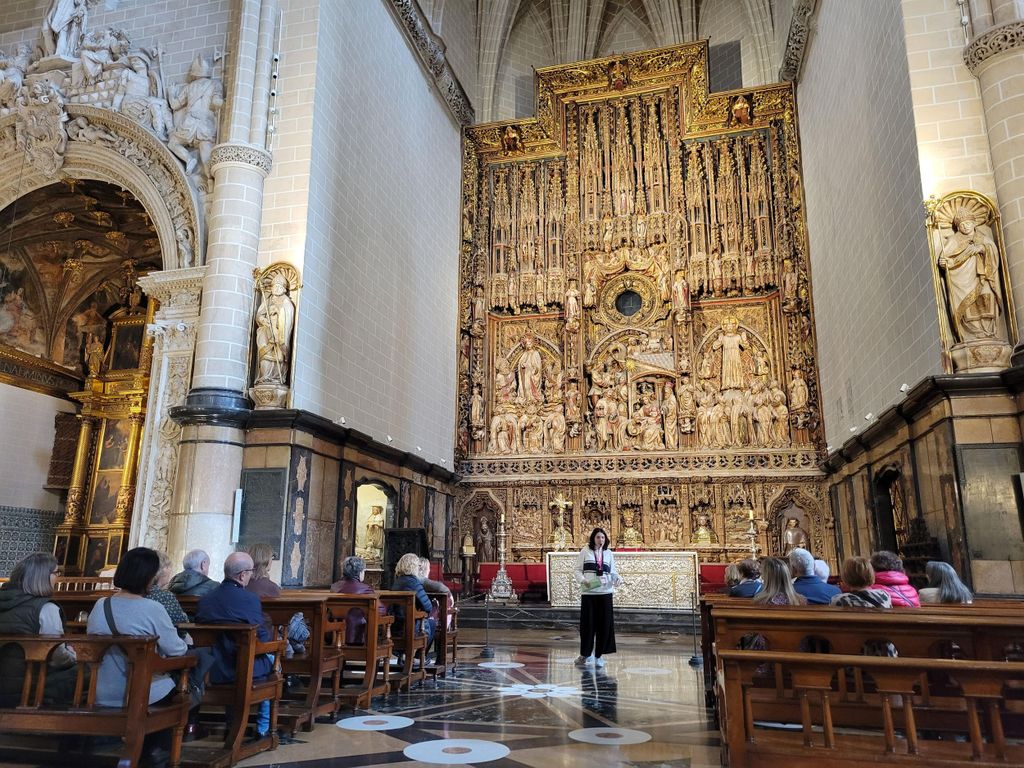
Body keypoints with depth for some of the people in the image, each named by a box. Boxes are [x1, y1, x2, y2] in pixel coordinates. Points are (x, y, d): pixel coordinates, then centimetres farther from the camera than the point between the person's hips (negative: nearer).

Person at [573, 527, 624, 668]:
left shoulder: (609, 553, 11)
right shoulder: (585, 551, 3)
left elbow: (612, 572, 13)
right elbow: (578, 570, 3)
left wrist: (618, 578, -8)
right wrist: (582, 580, -16)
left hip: (605, 593, 2)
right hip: (588, 593, -2)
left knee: (604, 624, 1)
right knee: (587, 624, 2)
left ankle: (599, 655, 15)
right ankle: (585, 654, 20)